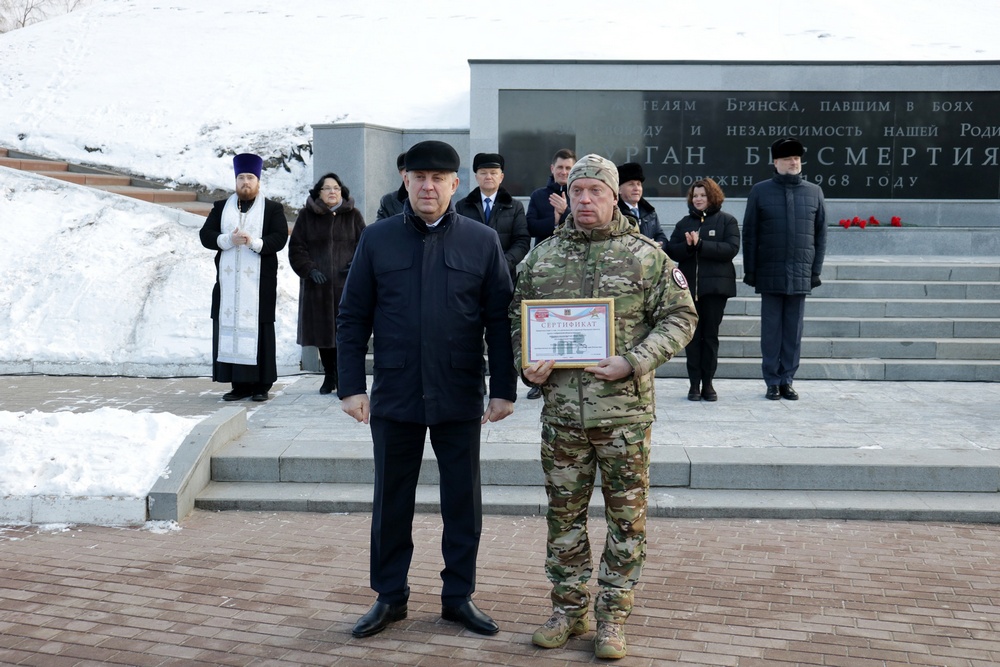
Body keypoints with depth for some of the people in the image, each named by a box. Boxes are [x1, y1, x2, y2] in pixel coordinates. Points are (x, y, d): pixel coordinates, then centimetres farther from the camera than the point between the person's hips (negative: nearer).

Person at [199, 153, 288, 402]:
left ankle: (261, 385, 1)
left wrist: (254, 242, -20)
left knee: (260, 331, -3)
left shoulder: (272, 209, 8)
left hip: (259, 282, -3)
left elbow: (279, 238, -4)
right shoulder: (221, 207, 16)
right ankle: (240, 384, 4)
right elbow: (205, 235, 5)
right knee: (229, 330, -1)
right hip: (228, 282, 3)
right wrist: (229, 240, -13)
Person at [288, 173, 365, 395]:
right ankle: (329, 376, 16)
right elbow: (296, 247, 5)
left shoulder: (353, 215, 7)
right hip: (318, 284, 1)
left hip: (346, 284, -1)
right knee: (323, 330, 5)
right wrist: (309, 270, -8)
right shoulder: (307, 215, 7)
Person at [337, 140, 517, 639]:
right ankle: (390, 596, 24)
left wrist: (504, 388, -2)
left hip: (459, 397, 0)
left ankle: (458, 596, 22)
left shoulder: (482, 242, 1)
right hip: (394, 394, 0)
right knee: (391, 500, 10)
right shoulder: (377, 239, 2)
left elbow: (500, 320, 2)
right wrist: (352, 386, -3)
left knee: (463, 501, 8)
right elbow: (353, 317, 4)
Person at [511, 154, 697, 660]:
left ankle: (612, 617, 16)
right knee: (564, 513, 11)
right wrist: (526, 365, -3)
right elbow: (516, 317, 15)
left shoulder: (646, 255, 0)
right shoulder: (541, 256, 8)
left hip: (624, 409, -2)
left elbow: (680, 318, -1)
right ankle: (568, 609, 25)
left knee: (626, 516, 4)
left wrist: (634, 362, -13)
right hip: (561, 409, 3)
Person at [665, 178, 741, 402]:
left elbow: (731, 248, -11)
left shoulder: (727, 221, 3)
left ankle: (708, 383, 10)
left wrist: (700, 244, -17)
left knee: (710, 335, 3)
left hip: (716, 286, -2)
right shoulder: (684, 222, 13)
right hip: (689, 286, 2)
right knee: (693, 335, 2)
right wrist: (687, 245, -17)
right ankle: (694, 384, 6)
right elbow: (671, 251, 4)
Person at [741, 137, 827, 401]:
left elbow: (820, 234, 9)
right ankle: (772, 382, 10)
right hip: (769, 274, -1)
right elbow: (749, 233, 3)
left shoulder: (814, 192, 8)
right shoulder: (760, 191, 4)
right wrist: (750, 270, -1)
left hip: (800, 275, 2)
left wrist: (816, 270, 3)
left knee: (794, 329, 5)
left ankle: (787, 380, 13)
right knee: (771, 328, 3)